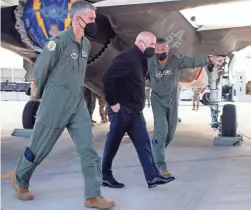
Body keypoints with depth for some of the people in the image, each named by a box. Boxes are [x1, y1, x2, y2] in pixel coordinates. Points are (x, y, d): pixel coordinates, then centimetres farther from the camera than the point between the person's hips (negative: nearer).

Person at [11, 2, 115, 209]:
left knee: (89, 150, -1)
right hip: (55, 105, -6)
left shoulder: (87, 44, 7)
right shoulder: (59, 41, -15)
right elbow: (40, 70, -7)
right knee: (39, 148, 9)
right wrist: (44, 94, 6)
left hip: (79, 104, 6)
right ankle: (20, 180, 35)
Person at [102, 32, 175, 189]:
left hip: (135, 111, 9)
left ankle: (152, 176, 7)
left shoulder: (140, 59, 14)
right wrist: (113, 102, -22)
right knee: (113, 143, 3)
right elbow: (108, 78, -26)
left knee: (143, 142, 5)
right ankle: (105, 176, 17)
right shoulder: (128, 57, -17)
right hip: (121, 109, -9)